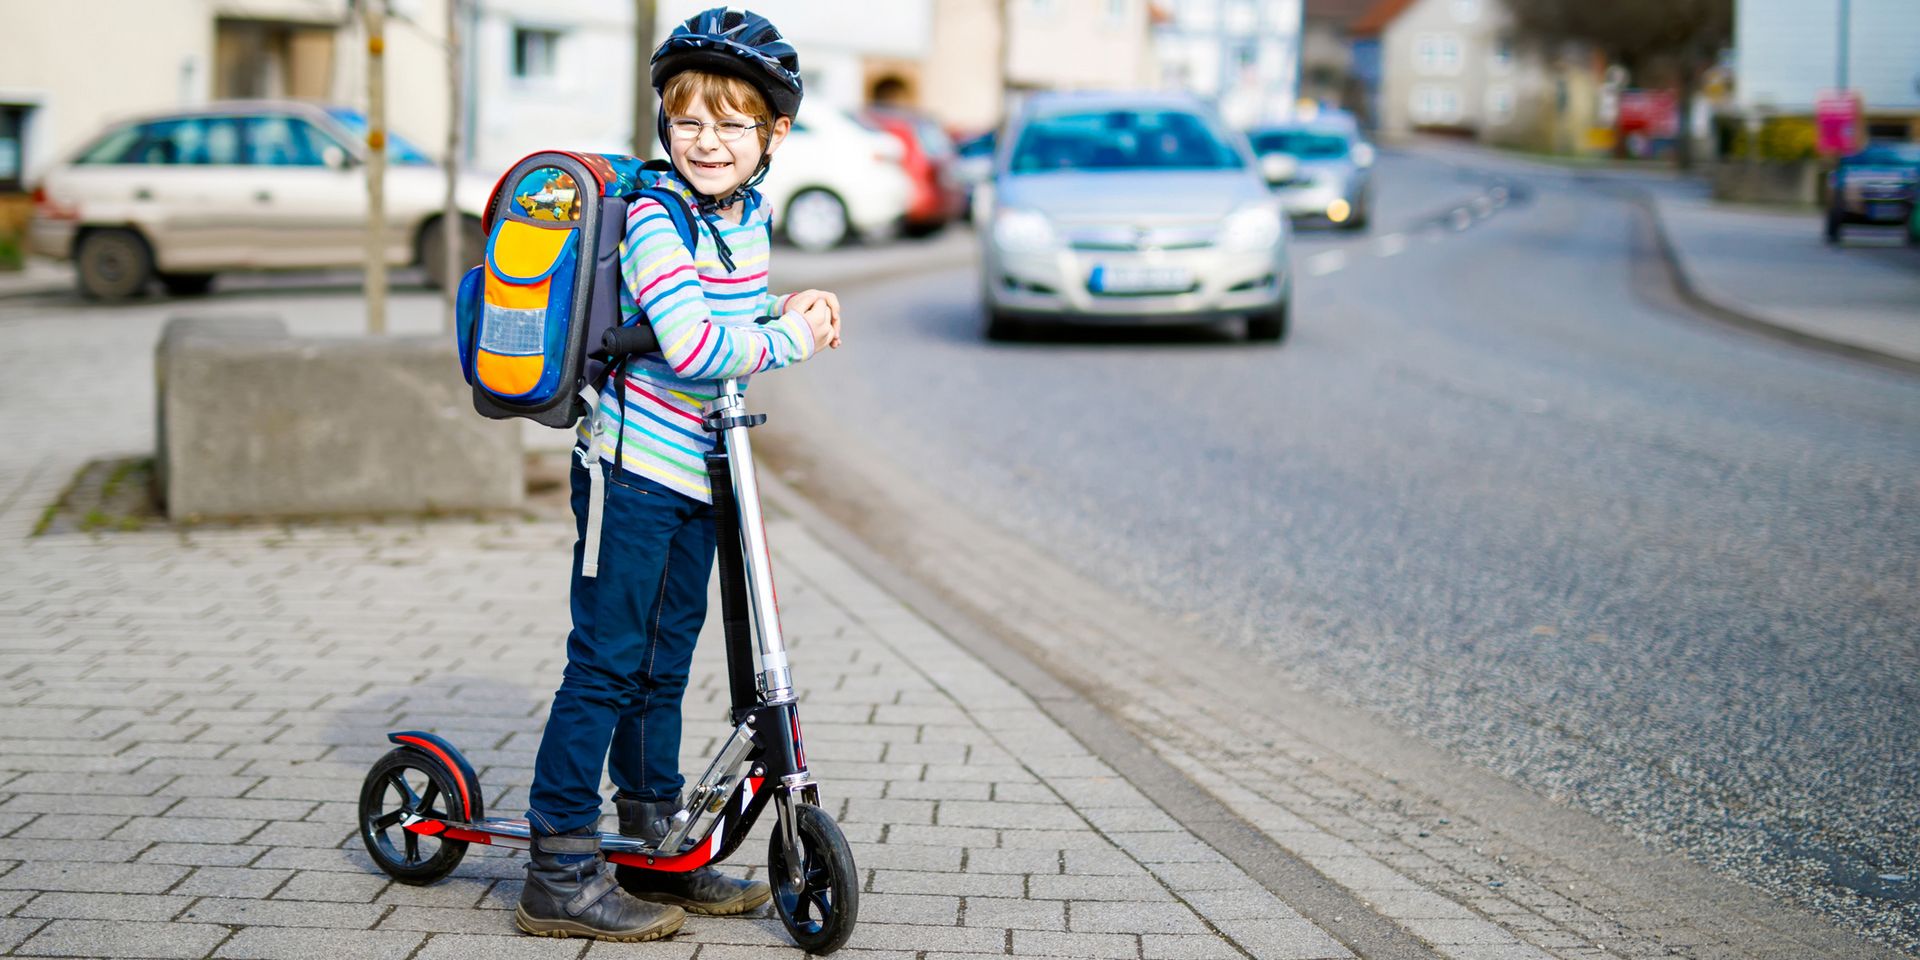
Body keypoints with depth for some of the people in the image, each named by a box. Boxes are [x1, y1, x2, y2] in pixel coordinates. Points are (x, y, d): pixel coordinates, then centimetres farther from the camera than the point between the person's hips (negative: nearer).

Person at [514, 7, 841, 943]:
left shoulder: (747, 213, 9)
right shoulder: (654, 217, -18)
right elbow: (692, 347, -29)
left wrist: (792, 306, 4)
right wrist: (790, 339, -17)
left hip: (696, 477, 8)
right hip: (634, 472, -8)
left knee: (664, 663, 16)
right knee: (606, 664, -5)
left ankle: (655, 852, 27)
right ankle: (561, 874, 2)